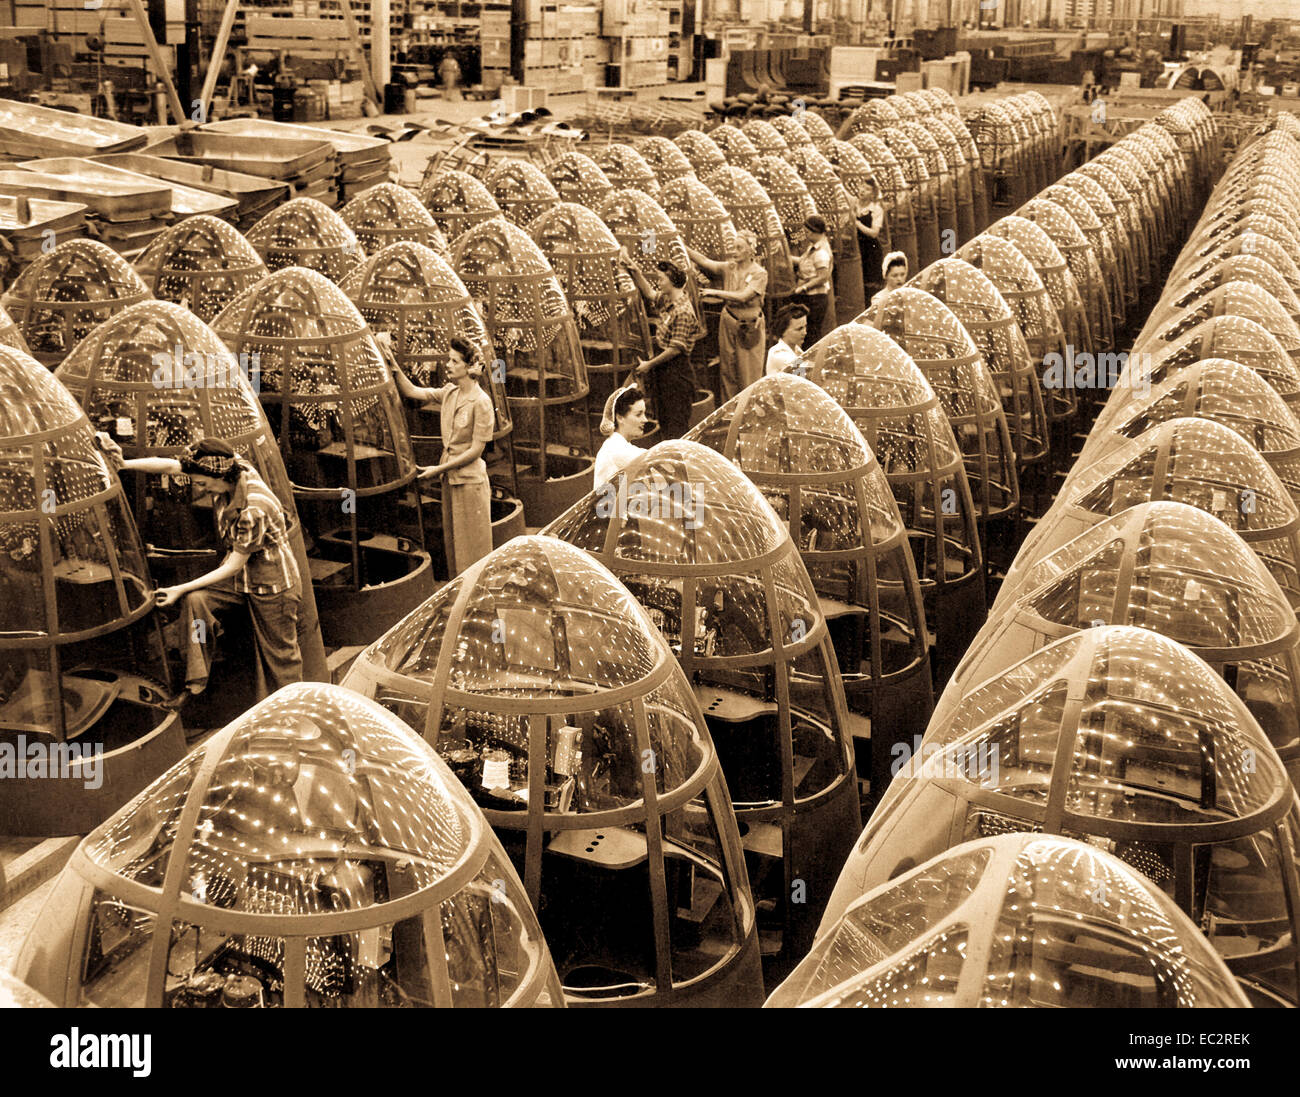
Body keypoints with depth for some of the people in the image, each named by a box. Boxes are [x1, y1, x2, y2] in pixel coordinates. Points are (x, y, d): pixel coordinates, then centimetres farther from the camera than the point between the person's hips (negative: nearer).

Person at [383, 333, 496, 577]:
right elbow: (411, 392, 6)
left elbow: (476, 449, -18)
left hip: (470, 480, -8)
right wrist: (392, 363, -6)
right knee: (452, 540, 16)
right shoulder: (449, 393, 3)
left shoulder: (481, 402, -18)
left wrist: (439, 469, -16)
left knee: (472, 545, 3)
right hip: (450, 478, 8)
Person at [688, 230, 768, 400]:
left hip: (749, 328, -4)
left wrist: (715, 292, -22)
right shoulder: (729, 268, 1)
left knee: (749, 373, 2)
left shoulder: (759, 273, -11)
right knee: (727, 371, 11)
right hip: (728, 323, 4)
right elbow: (705, 261, -9)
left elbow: (743, 296, -23)